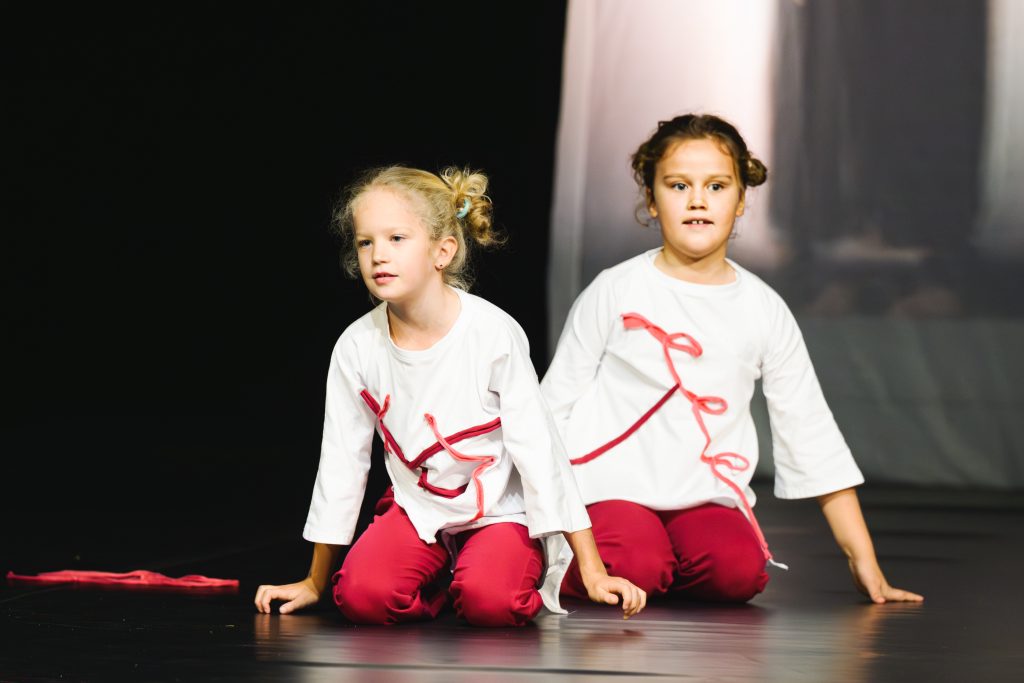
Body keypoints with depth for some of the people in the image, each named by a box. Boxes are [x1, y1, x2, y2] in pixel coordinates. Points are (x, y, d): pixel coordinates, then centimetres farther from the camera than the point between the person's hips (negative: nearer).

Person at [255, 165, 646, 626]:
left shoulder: (491, 333, -17)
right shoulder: (358, 347, -8)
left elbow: (538, 447, -13)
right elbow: (341, 463, 4)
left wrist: (592, 570, -14)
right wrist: (315, 583, 10)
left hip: (500, 512, -3)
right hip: (417, 507, 3)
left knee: (489, 602, -31)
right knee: (363, 596, -25)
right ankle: (438, 581, 7)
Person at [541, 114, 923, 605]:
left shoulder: (764, 310, 6)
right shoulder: (616, 292, -1)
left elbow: (811, 433, 8)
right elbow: (555, 404, 6)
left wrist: (863, 560, 5)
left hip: (706, 497, 2)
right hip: (613, 488, -2)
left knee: (739, 573, -28)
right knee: (634, 568, -31)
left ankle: (660, 574, 2)